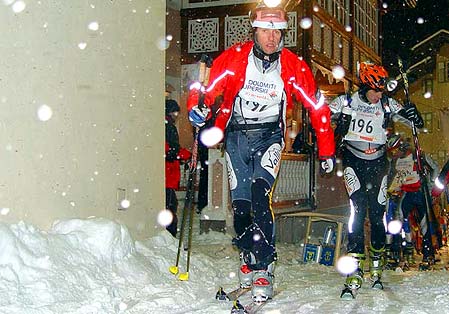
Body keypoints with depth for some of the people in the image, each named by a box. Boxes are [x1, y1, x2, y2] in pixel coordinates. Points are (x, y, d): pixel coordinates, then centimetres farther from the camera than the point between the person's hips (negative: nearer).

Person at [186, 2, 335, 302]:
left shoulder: (294, 65, -7)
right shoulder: (234, 57, -8)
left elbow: (318, 107, 0)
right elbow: (208, 86, -5)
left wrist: (327, 151, 1)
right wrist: (198, 107, -29)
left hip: (269, 135, -1)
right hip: (236, 134, 2)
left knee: (260, 192, -23)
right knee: (240, 202, 1)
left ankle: (263, 268, -19)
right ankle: (247, 260, 22)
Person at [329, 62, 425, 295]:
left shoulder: (387, 105, 2)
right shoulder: (346, 102, -3)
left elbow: (417, 122, 4)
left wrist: (414, 116, -20)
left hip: (377, 162, 2)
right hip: (353, 160, -2)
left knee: (377, 213, 4)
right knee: (357, 208, -16)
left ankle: (376, 266, 22)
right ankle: (354, 271, -17)